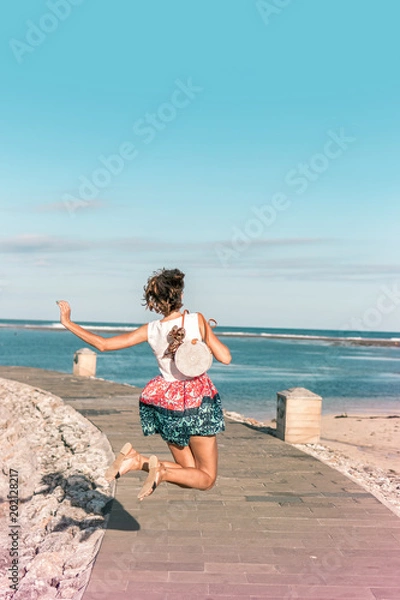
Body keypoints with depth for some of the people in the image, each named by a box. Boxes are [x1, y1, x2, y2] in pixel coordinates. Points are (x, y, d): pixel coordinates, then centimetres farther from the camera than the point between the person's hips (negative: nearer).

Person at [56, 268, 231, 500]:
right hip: (197, 403, -5)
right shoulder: (197, 320, -14)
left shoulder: (151, 330, -4)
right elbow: (225, 358, -12)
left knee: (189, 473, 21)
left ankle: (137, 460, -1)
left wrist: (68, 322, 9)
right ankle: (162, 471, -16)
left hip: (166, 405, 5)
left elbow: (103, 344, -3)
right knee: (207, 478, 10)